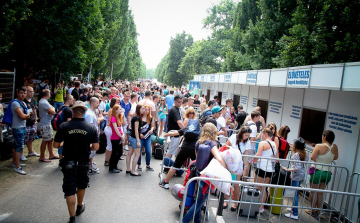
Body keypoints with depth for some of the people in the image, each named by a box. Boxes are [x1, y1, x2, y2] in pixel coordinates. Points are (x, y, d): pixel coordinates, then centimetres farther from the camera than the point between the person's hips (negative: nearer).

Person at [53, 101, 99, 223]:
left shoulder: (64, 126, -13)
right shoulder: (91, 128, -11)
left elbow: (56, 145, -8)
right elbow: (96, 147, -12)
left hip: (69, 163, -1)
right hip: (84, 162, 2)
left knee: (69, 190, 9)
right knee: (81, 185, 25)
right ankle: (79, 207, 46)